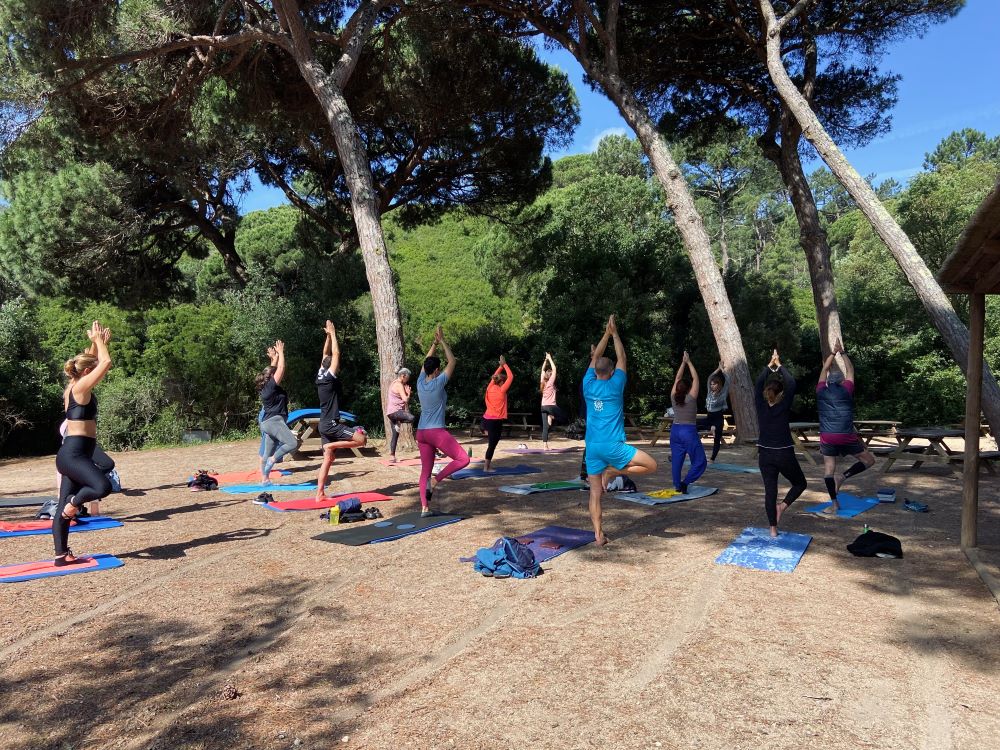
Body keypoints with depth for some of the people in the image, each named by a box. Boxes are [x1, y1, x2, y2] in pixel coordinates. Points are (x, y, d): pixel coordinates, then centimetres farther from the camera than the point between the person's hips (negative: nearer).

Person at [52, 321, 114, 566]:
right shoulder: (80, 387, -12)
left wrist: (99, 343, 22)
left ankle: (61, 555, 17)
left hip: (73, 454, 10)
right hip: (74, 454, -10)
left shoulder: (73, 387, 14)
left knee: (64, 507, 11)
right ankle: (74, 503, 0)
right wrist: (98, 341, -5)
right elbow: (106, 363, -16)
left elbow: (96, 364, 28)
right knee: (103, 487, -27)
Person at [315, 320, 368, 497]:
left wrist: (329, 335, 15)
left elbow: (326, 355, 18)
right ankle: (331, 445, -8)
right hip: (332, 423, -9)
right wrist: (333, 334, -7)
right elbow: (336, 354, -14)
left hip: (325, 424, 9)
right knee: (361, 439, -11)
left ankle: (320, 494, 7)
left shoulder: (320, 376, 9)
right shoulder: (329, 377, -13)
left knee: (328, 459, 9)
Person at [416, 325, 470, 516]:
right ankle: (436, 480, -11)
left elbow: (426, 362, 19)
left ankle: (425, 508, 6)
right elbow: (452, 361, -4)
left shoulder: (420, 382, 3)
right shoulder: (438, 383, -12)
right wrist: (442, 341, 3)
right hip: (437, 432, -7)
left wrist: (434, 343, 19)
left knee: (425, 470, 10)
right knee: (463, 459, 0)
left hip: (421, 433, 7)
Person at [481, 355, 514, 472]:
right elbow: (511, 377, -8)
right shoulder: (502, 390, -12)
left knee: (491, 442, 27)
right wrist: (504, 364, -1)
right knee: (492, 445, -1)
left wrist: (501, 365, 18)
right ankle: (486, 467, 1)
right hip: (496, 421, -7)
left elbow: (495, 376, 22)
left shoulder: (490, 388, 5)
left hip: (486, 419, 7)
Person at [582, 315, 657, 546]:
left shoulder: (588, 385, 4)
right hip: (612, 445, -5)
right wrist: (614, 333, 13)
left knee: (595, 492, 6)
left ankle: (598, 534, 1)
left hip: (592, 446, 5)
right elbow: (621, 358, 6)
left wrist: (606, 333, 20)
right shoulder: (615, 385, -5)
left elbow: (595, 357, 17)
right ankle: (613, 472, -2)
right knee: (651, 465, 5)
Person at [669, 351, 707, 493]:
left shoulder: (673, 397, 0)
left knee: (676, 460, 9)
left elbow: (677, 378, 8)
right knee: (699, 461, 3)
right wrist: (689, 362, 0)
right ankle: (685, 482, -9)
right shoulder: (691, 398, -11)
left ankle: (677, 486, 10)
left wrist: (683, 363, 7)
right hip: (689, 431, -5)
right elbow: (695, 378, -6)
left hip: (675, 431, 5)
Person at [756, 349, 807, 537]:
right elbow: (791, 383, -5)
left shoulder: (760, 406, -7)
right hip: (784, 454, -2)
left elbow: (759, 383, 4)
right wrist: (779, 365, 5)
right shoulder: (784, 406, -12)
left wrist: (770, 365, 10)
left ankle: (773, 528, 6)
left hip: (765, 454, 3)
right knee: (800, 483, 20)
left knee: (770, 490, 7)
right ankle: (782, 506, -2)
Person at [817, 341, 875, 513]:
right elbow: (850, 370, 13)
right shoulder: (846, 391, 1)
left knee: (828, 469, 6)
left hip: (827, 437, 2)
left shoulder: (821, 392, 6)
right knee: (869, 460, 13)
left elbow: (825, 369, 19)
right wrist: (842, 352, 18)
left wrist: (833, 352, 26)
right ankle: (843, 477, -4)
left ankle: (834, 503, 5)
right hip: (846, 437, -2)